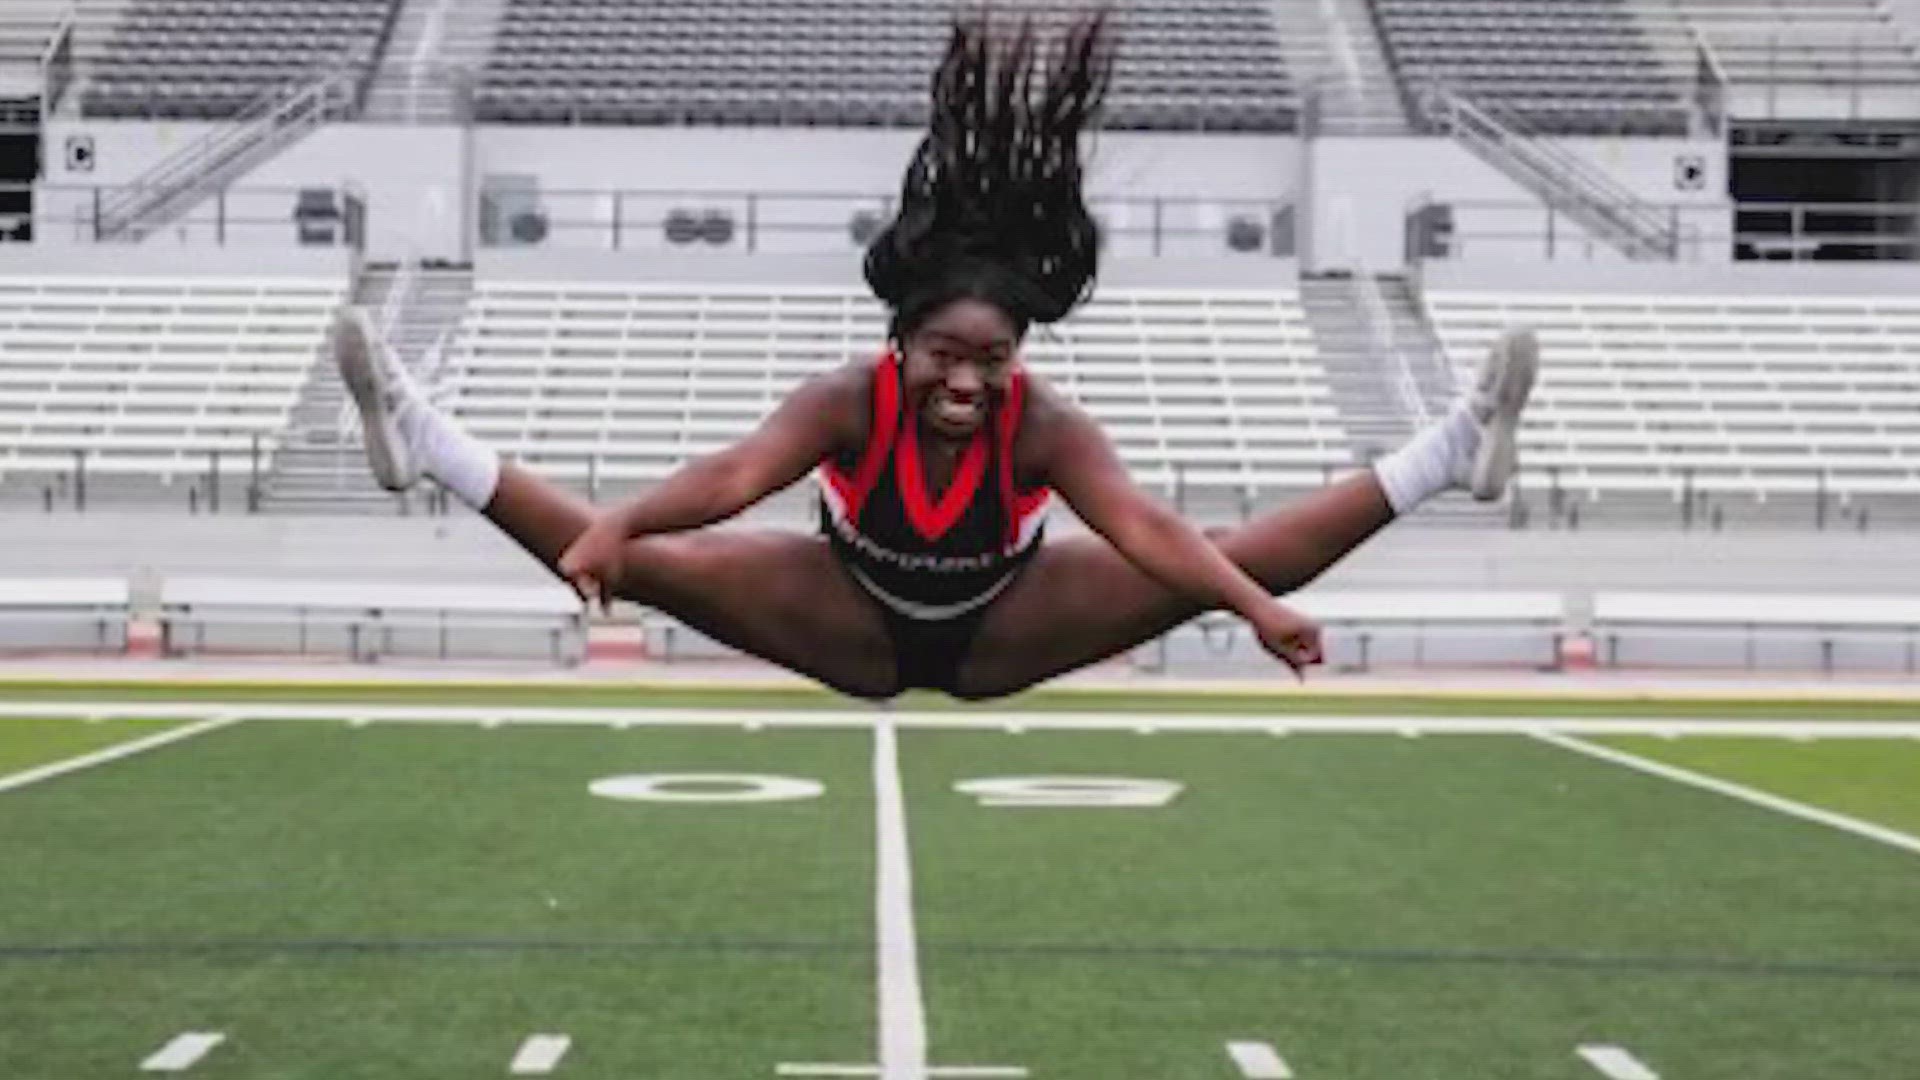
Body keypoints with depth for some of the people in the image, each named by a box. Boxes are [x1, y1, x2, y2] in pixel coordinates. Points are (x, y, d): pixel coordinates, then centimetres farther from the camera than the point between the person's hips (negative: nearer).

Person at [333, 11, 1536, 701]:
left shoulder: (1046, 423, -31)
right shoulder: (849, 399, -32)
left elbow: (1146, 524, -43)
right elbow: (736, 473, -47)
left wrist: (1261, 608, -58)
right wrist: (610, 531, -64)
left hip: (1002, 628, 0)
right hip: (859, 622, 0)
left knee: (1230, 561, -14)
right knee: (640, 562, -18)